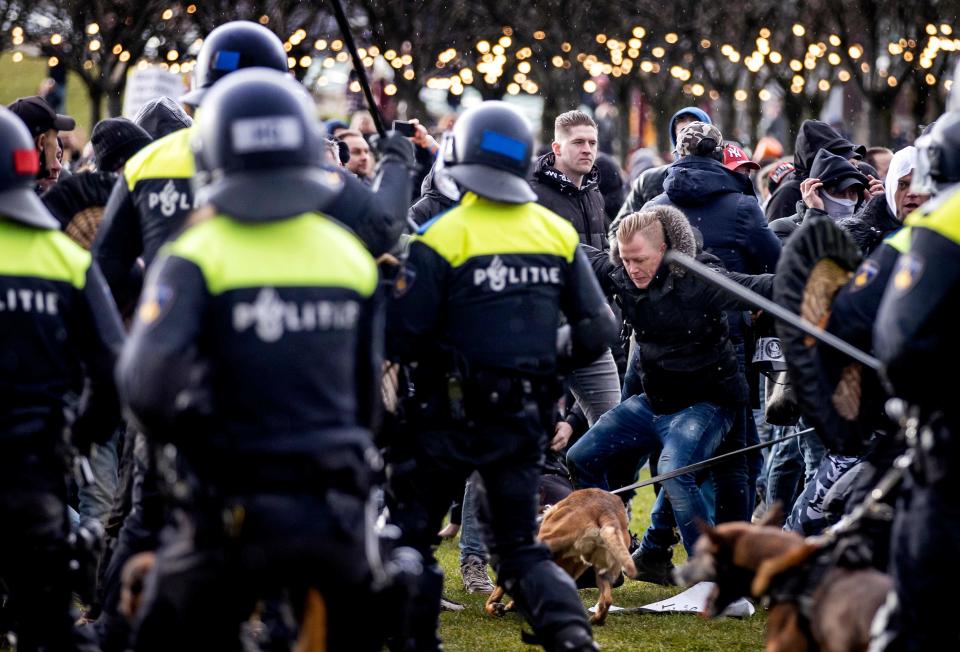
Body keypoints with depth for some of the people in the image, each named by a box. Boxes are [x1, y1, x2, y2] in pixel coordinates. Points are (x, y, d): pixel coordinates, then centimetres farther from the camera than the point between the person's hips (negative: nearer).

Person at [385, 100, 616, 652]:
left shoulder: (442, 237, -13)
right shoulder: (559, 233, 2)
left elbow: (401, 337, -15)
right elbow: (597, 331, 4)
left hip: (451, 415, -4)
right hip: (525, 418, 4)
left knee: (410, 535, 13)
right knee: (521, 548, 12)